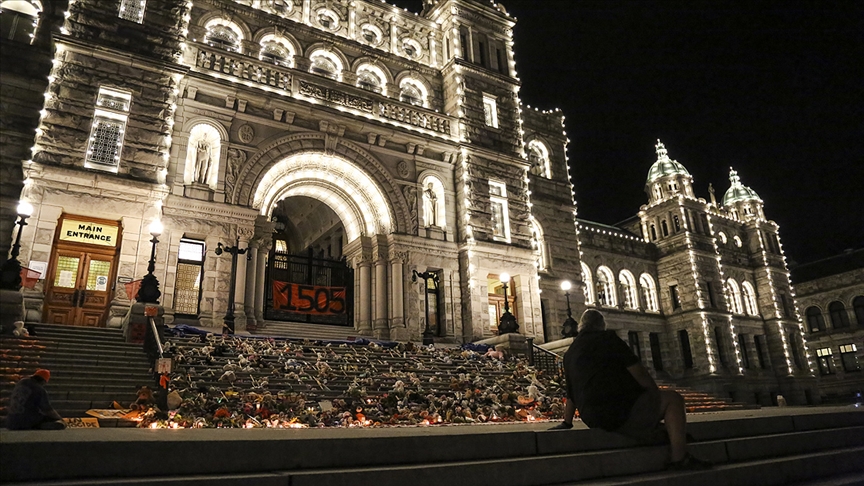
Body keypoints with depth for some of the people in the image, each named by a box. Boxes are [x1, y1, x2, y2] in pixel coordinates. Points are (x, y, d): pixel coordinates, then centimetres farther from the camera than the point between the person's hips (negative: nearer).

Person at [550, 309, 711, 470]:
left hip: (593, 418, 8)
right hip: (619, 408, -8)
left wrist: (567, 422, 36)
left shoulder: (569, 354, 17)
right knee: (672, 399, 4)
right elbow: (638, 371, -7)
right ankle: (679, 459, -3)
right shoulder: (607, 338, -3)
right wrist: (657, 393, 9)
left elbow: (571, 394, 23)